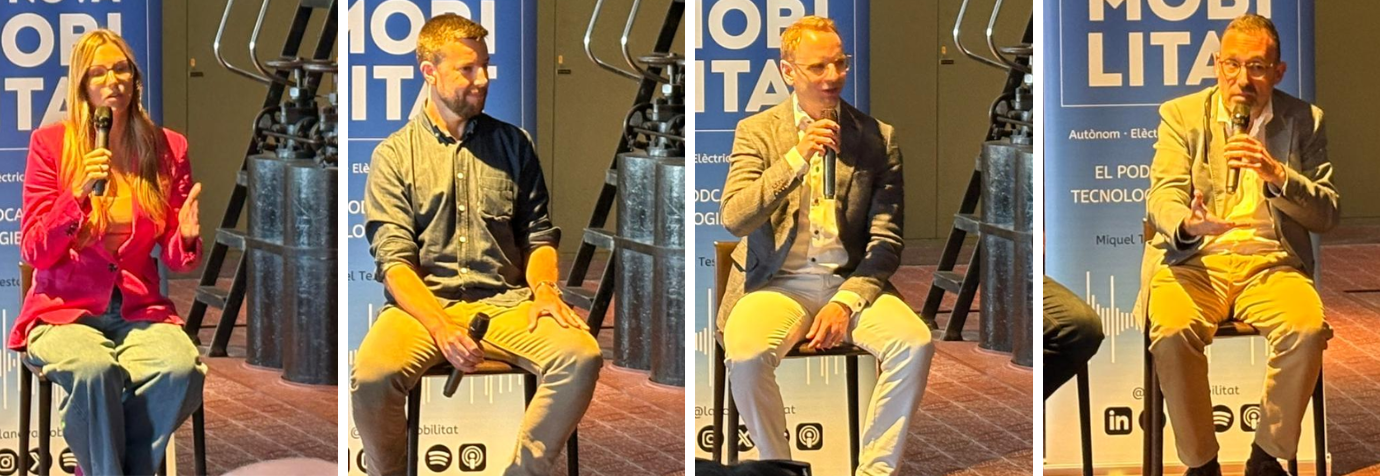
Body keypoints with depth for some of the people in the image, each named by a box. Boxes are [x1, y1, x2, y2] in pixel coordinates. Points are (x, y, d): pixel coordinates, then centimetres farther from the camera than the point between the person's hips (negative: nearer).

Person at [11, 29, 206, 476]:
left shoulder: (167, 149, 7)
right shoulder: (51, 143, 0)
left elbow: (175, 259, 11)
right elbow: (34, 253, -3)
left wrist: (187, 238, -14)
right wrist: (78, 194, -18)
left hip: (139, 310, 2)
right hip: (64, 310, -2)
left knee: (182, 366, -31)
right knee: (95, 368, -37)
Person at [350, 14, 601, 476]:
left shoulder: (513, 144, 15)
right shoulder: (394, 155, 6)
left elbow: (538, 234, 17)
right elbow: (394, 261, -3)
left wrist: (544, 289, -7)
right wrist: (441, 326, -20)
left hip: (505, 300, 2)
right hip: (424, 301, -2)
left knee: (581, 357, -28)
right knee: (371, 376, -34)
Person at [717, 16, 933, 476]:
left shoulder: (878, 138, 7)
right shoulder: (756, 132, 5)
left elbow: (886, 241, 4)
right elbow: (733, 218, -9)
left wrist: (846, 302, -12)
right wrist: (797, 159, -20)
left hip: (852, 282, 1)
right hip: (778, 282, -1)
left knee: (915, 343, -28)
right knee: (744, 355, -32)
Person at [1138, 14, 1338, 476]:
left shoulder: (1304, 121, 11)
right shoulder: (1181, 116, 9)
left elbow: (1326, 214, 5)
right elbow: (1162, 196, -2)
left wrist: (1276, 173, -14)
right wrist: (1186, 224, -27)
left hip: (1270, 263, 1)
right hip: (1193, 259, -1)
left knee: (1308, 329, -31)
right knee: (1173, 332, -33)